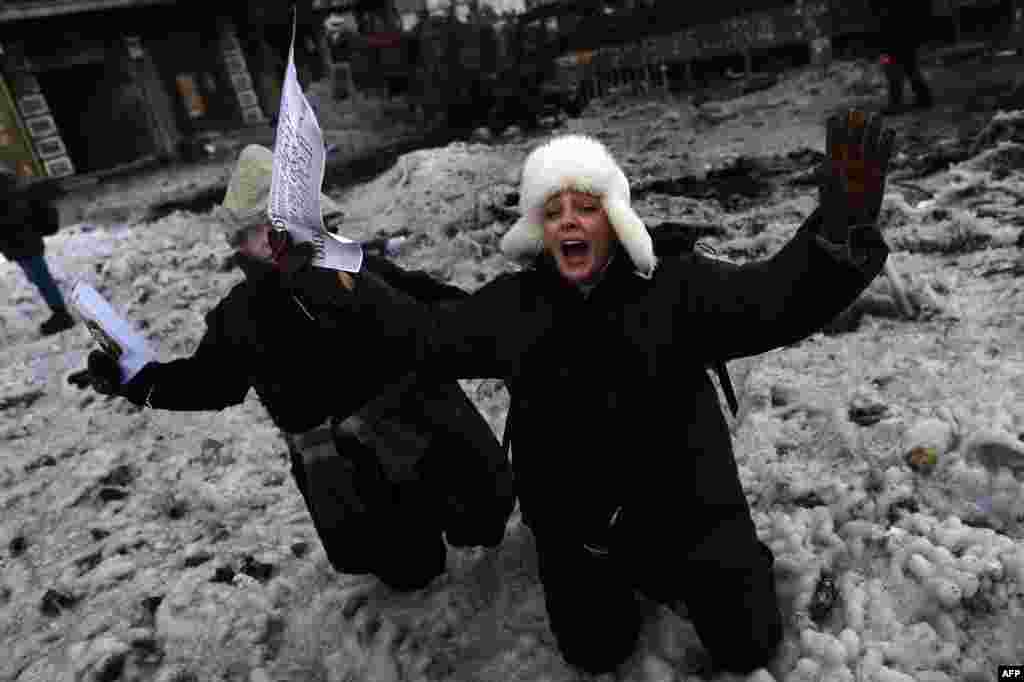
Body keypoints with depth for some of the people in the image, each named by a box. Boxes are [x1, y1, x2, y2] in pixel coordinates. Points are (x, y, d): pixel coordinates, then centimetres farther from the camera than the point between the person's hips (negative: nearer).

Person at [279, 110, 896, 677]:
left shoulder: (675, 283, -16)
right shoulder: (511, 304, -8)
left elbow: (774, 301, -28)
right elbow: (423, 340, 0)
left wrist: (842, 225, -48)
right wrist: (313, 279, -1)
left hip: (684, 507, -2)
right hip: (573, 524, 3)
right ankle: (637, 573, 50)